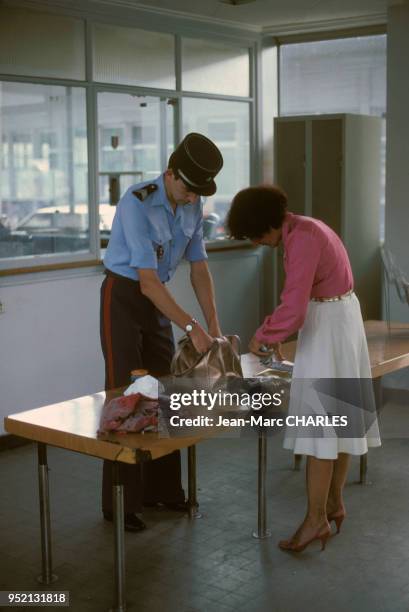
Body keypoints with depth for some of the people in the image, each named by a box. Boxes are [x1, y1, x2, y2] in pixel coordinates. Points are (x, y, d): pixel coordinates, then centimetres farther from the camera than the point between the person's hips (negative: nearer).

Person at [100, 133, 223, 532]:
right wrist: (192, 328, -31)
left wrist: (214, 325, -7)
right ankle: (120, 502, 4)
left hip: (156, 298, 7)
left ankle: (161, 488, 19)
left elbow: (199, 268, 1)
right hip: (123, 296, -7)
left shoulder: (193, 206, -3)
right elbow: (148, 280, -30)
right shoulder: (136, 204, -27)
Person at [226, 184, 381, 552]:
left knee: (318, 420, -6)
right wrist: (276, 333, 13)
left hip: (328, 327, -10)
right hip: (339, 320, 10)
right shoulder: (303, 229, 11)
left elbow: (293, 309, -26)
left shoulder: (301, 239, -22)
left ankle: (317, 519, 0)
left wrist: (262, 336, -9)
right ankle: (335, 501, 26)